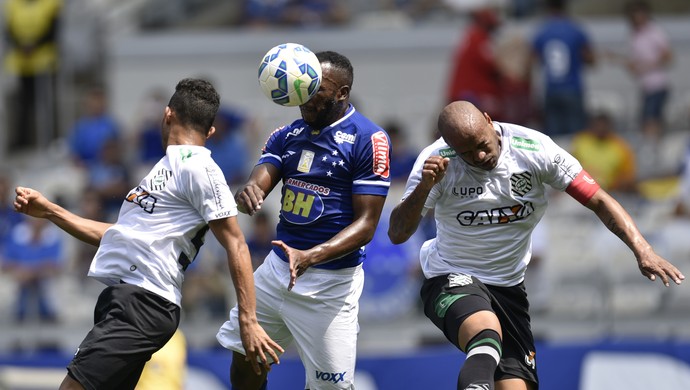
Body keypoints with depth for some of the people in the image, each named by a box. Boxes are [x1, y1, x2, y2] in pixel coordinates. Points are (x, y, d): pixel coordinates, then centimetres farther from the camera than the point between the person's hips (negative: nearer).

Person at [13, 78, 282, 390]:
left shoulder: (196, 167, -7)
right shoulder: (167, 167, 22)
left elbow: (235, 245, -11)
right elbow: (119, 235, 30)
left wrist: (248, 322, -18)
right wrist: (49, 211, 29)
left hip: (143, 304, -10)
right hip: (122, 296, 10)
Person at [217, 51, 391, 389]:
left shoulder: (369, 140, -12)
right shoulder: (288, 135, 9)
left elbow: (366, 225, -15)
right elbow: (258, 183, -3)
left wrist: (309, 258, -30)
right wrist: (248, 194, -30)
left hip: (329, 282, -7)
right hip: (278, 266, 7)